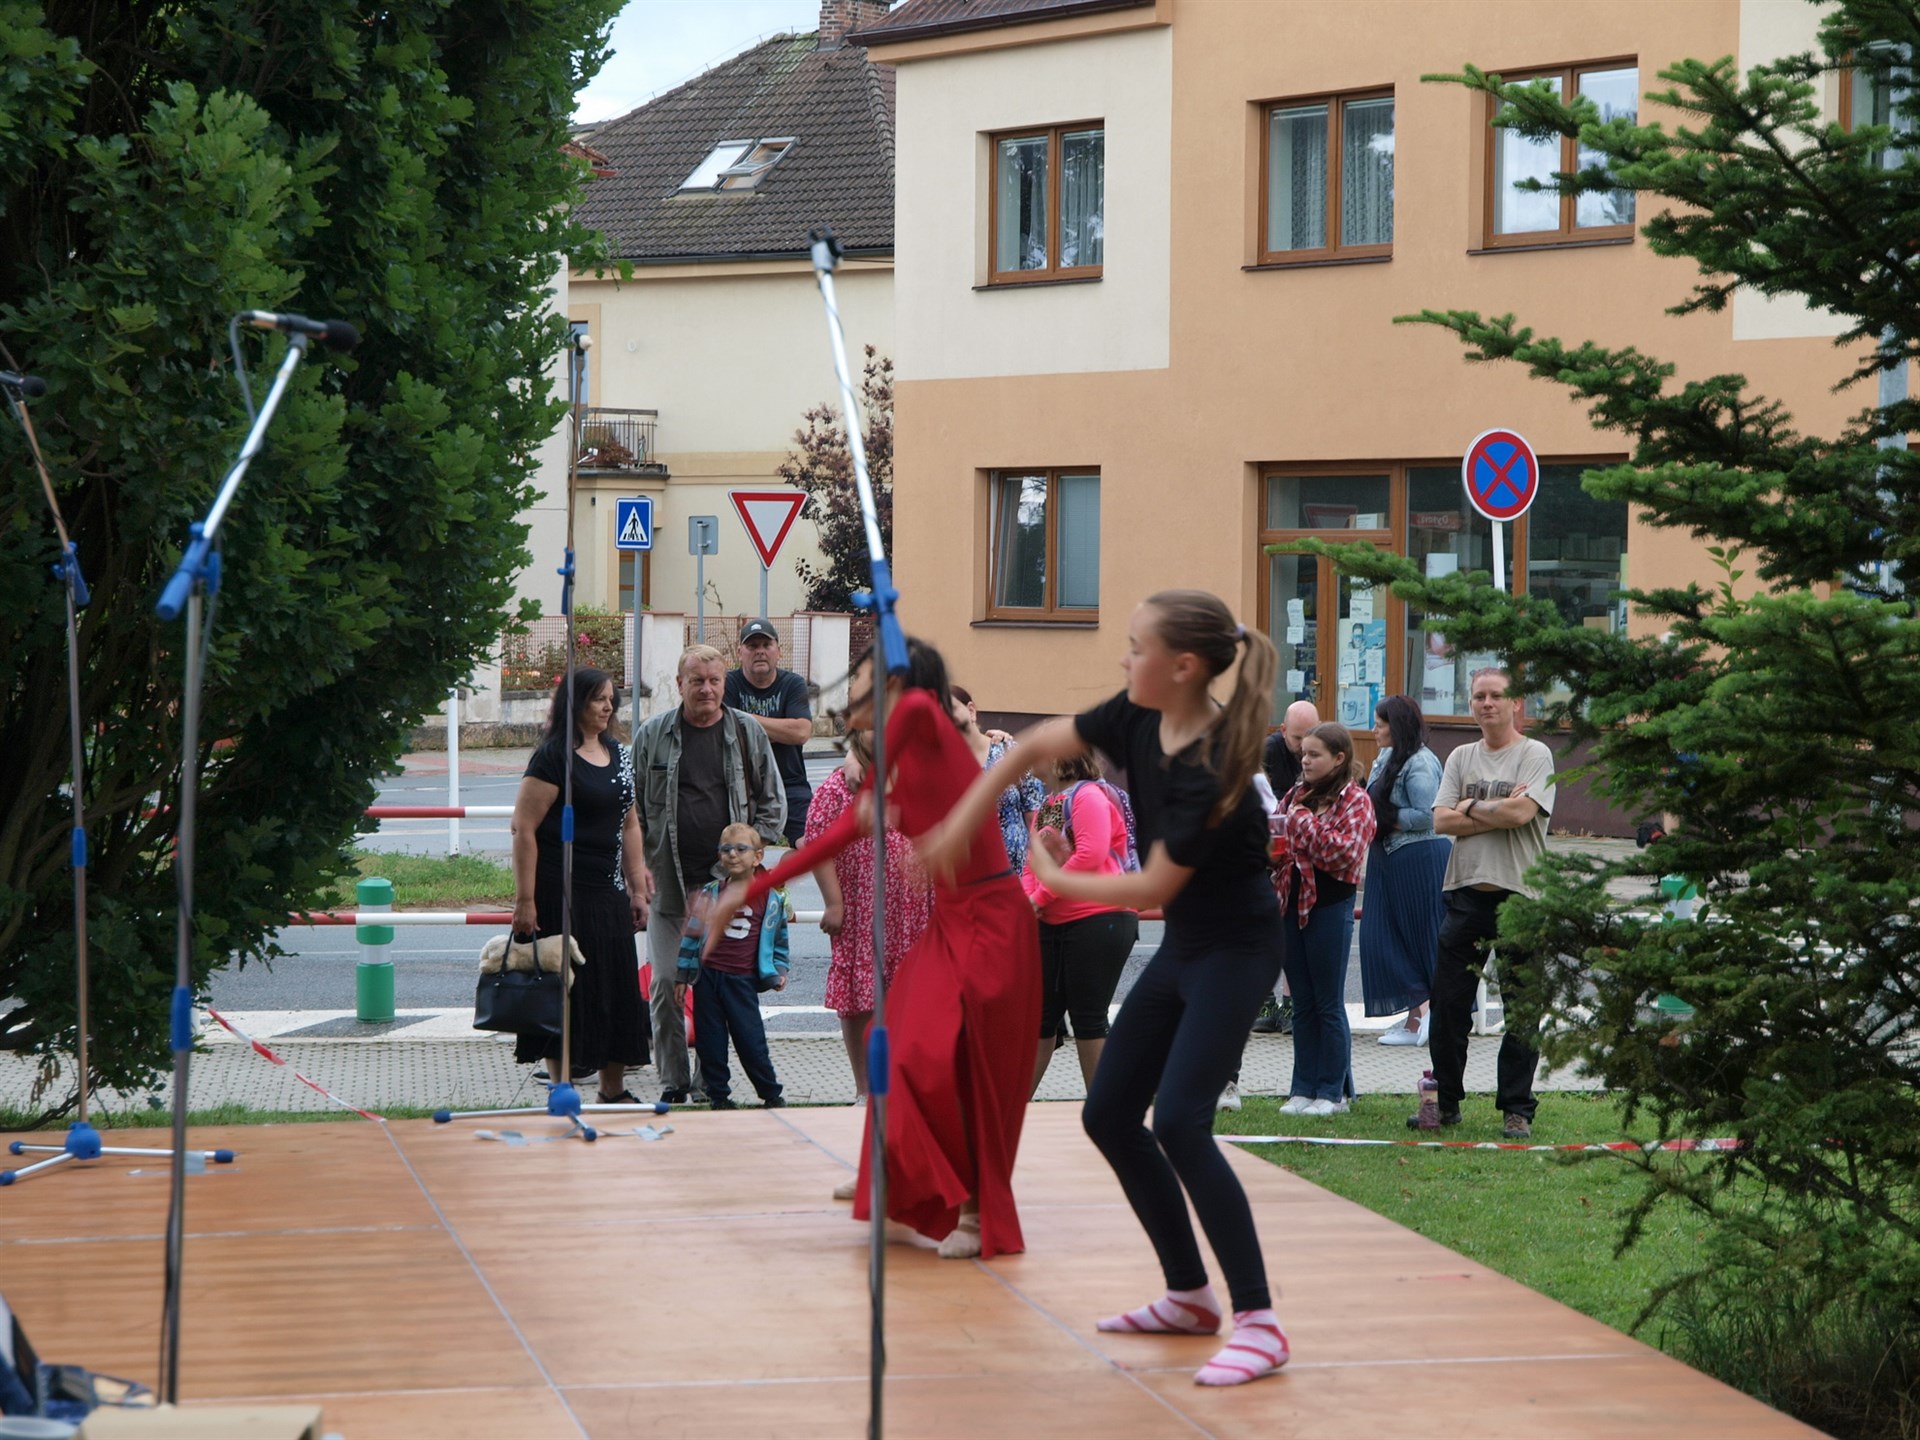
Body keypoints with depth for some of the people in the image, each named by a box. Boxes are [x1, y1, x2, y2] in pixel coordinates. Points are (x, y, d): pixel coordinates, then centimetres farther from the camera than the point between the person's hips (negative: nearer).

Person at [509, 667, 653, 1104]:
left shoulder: (619, 755, 12)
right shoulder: (553, 757, -11)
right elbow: (523, 828, -15)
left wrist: (637, 888, 15)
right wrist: (525, 899, -19)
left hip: (608, 891, 7)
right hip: (561, 889, -7)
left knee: (617, 987, 10)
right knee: (566, 989, -2)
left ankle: (613, 1091, 20)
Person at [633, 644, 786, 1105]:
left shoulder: (748, 733, 6)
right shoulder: (652, 735, 5)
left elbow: (773, 802, 12)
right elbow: (634, 809, 9)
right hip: (669, 882, 0)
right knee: (665, 984, -4)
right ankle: (673, 1084, 4)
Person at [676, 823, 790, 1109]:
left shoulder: (771, 899, 3)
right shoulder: (710, 894, 5)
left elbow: (779, 939, 16)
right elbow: (691, 933, 10)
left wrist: (779, 970, 6)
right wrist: (682, 976, 9)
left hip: (743, 980, -2)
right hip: (707, 976, 2)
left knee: (750, 1039, -3)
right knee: (710, 1040, 3)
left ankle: (771, 1094, 11)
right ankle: (718, 1095, 15)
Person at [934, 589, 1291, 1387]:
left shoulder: (1215, 766, -28)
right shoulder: (1140, 720, -5)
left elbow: (1155, 886, -22)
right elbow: (1036, 746, 6)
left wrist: (1057, 878, -7)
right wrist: (956, 829, 2)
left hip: (1234, 948, -9)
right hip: (1181, 945, 9)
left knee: (1178, 1121, -20)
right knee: (1109, 1116, 11)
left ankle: (1259, 1321, -14)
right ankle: (1190, 1295, 24)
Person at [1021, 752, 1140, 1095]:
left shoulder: (1090, 796, -8)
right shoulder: (1049, 803, 18)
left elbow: (1090, 855, -19)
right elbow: (1034, 862, 19)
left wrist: (1041, 897, -16)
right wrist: (1027, 899, -2)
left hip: (1096, 920, -8)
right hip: (1051, 924, 8)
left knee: (1087, 1018, -4)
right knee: (1040, 1015, 8)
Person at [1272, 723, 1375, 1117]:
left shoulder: (1354, 801, -6)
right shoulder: (1296, 795, 13)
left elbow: (1345, 852, -19)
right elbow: (1279, 842, 22)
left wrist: (1303, 821, -16)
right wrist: (1270, 847, -1)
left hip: (1330, 905, -6)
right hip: (1292, 903, 6)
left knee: (1329, 1004, 0)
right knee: (1302, 1004, 10)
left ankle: (1333, 1091, 7)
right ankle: (1303, 1088, 14)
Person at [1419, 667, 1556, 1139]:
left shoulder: (1535, 755, -1)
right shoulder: (1461, 758, 13)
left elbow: (1521, 812, -17)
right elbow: (1442, 820, 1)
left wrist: (1471, 807, -3)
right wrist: (1498, 813, -9)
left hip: (1517, 894, -4)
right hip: (1465, 890, 4)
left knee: (1521, 1010, 0)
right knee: (1448, 1003, 6)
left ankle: (1516, 1109, 7)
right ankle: (1446, 1100, 17)